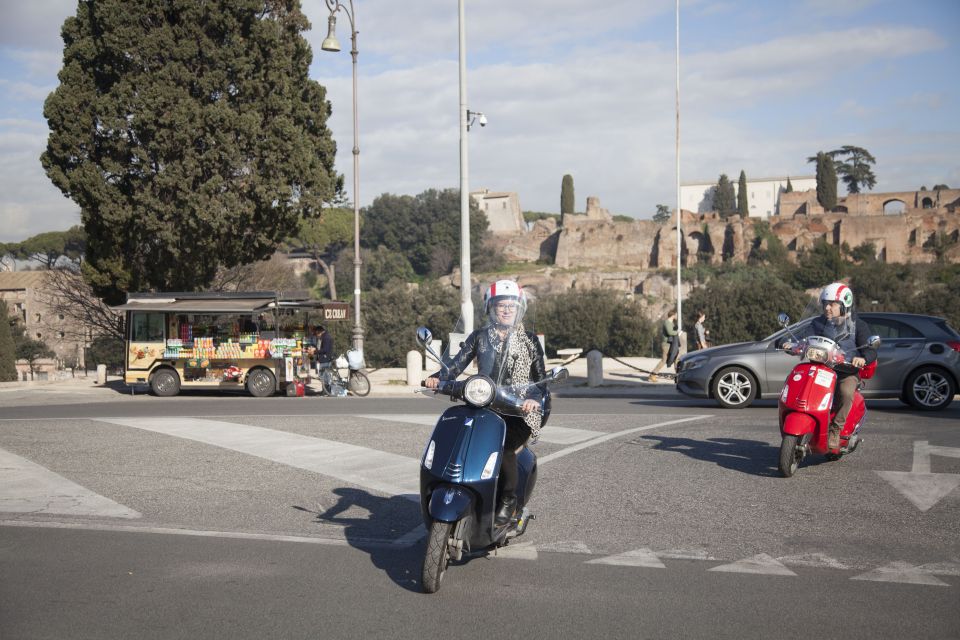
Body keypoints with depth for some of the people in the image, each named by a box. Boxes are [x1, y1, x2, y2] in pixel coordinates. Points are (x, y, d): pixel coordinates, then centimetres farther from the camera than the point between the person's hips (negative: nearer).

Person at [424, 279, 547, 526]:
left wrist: (536, 398, -16)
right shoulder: (479, 337, 13)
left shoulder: (529, 341, 9)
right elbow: (457, 364, 5)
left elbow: (541, 376, 5)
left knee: (502, 448, -31)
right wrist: (436, 378, -15)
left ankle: (509, 499, -10)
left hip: (519, 411, -2)